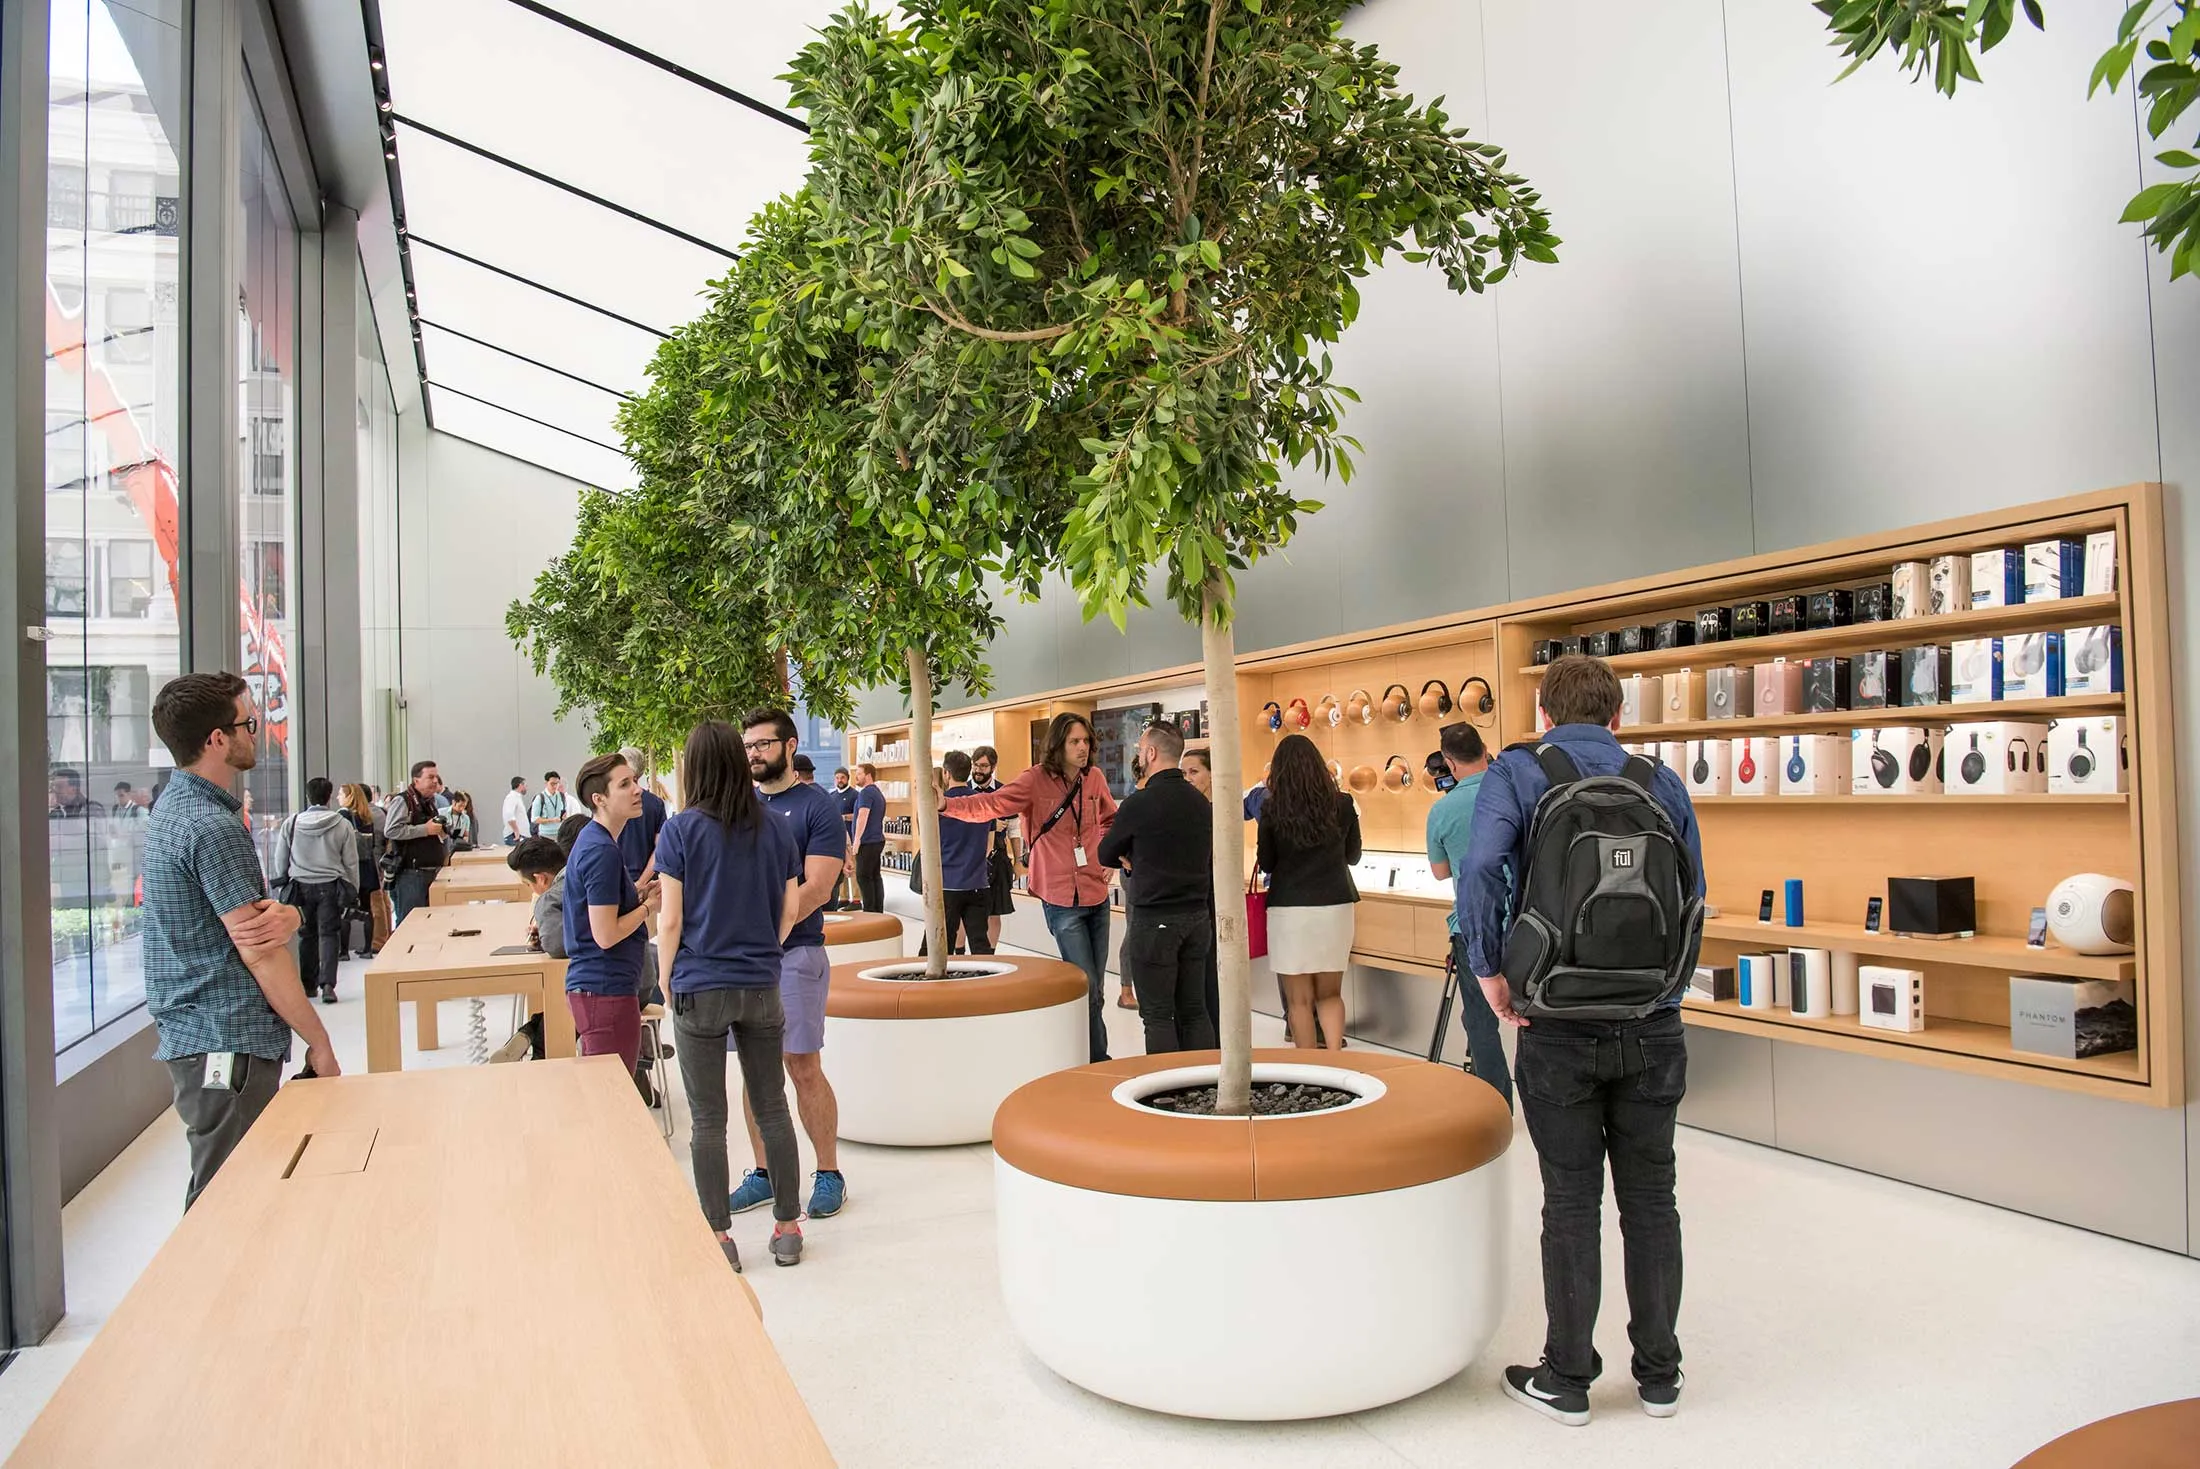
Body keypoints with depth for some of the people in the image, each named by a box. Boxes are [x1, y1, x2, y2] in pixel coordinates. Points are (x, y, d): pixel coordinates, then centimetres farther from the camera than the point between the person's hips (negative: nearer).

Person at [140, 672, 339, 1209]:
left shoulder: (176, 806, 13)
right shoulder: (213, 827, -18)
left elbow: (258, 922, 14)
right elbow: (258, 952, -19)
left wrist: (283, 914, -11)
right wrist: (320, 1043, -12)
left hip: (191, 1036, 10)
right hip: (227, 1043, -10)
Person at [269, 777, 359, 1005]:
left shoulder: (291, 824, 1)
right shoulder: (342, 825, -4)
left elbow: (280, 861, 7)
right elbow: (351, 862, 1)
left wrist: (281, 886, 19)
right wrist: (353, 892, 10)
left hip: (300, 886, 2)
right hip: (331, 886, -2)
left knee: (307, 935, 13)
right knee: (329, 934, -1)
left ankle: (308, 984, 19)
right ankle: (327, 983, -14)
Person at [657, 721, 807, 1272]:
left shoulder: (681, 830, -9)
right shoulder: (776, 828, 2)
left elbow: (671, 920, -8)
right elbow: (791, 908, 6)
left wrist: (667, 980, 6)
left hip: (701, 989, -3)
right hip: (762, 988, 3)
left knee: (708, 1119, 7)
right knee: (771, 1108, 12)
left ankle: (720, 1237, 14)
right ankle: (787, 1230, 19)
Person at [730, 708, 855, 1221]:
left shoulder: (818, 807, -5)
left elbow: (817, 889, -12)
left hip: (794, 953, -5)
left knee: (804, 1069, -1)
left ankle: (829, 1175, 12)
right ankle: (764, 1173, 23)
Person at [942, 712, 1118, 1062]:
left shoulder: (1094, 777, 3)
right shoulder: (1037, 779, -12)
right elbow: (993, 803, -25)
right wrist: (948, 806, -41)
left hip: (1097, 895, 5)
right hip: (1062, 899, -5)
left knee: (1096, 988, 14)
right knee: (1087, 988, -5)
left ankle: (1093, 1057, 31)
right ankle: (1097, 1059, 13)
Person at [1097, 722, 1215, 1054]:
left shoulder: (1139, 803, -13)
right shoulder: (1202, 803, 6)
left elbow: (1106, 855, -2)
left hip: (1154, 920, -6)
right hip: (1198, 917, 6)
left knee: (1158, 1015, 2)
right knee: (1194, 1010, 12)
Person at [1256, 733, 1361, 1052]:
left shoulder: (1272, 808, -8)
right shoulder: (1342, 804, -2)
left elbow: (1266, 864, 1)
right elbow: (1353, 855, 12)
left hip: (1289, 909, -2)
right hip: (1335, 907, 2)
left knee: (1299, 999, 7)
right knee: (1330, 994, 15)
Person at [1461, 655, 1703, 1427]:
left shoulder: (1516, 773, -5)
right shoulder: (1663, 782, 5)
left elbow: (1479, 868, -22)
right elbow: (1693, 898, 6)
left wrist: (1489, 969, -11)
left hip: (1561, 1025, -2)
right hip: (1652, 1024, 3)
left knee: (1572, 1203, 7)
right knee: (1650, 1198, 14)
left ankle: (1567, 1379, 19)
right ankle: (1658, 1374, 26)